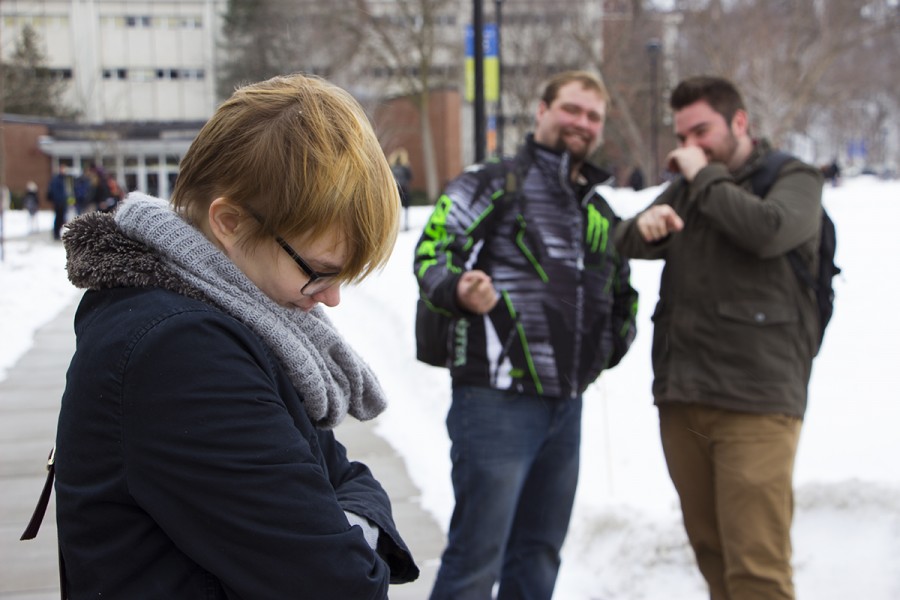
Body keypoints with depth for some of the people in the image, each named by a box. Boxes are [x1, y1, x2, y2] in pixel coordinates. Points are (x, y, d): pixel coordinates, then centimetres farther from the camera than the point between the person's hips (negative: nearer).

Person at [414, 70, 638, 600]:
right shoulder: (492, 184, -3)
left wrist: (617, 338, 13)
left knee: (539, 555, 16)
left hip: (567, 406, 8)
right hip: (497, 401, -7)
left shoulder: (600, 212, 18)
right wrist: (459, 292, -30)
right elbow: (430, 253, -11)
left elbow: (622, 289, 31)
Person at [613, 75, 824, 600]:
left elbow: (768, 231, -19)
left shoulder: (794, 179, 3)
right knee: (711, 552, 11)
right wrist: (645, 226, -11)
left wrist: (705, 177, -8)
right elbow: (625, 246, 11)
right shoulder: (686, 188, 21)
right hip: (681, 398, 6)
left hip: (756, 402, -6)